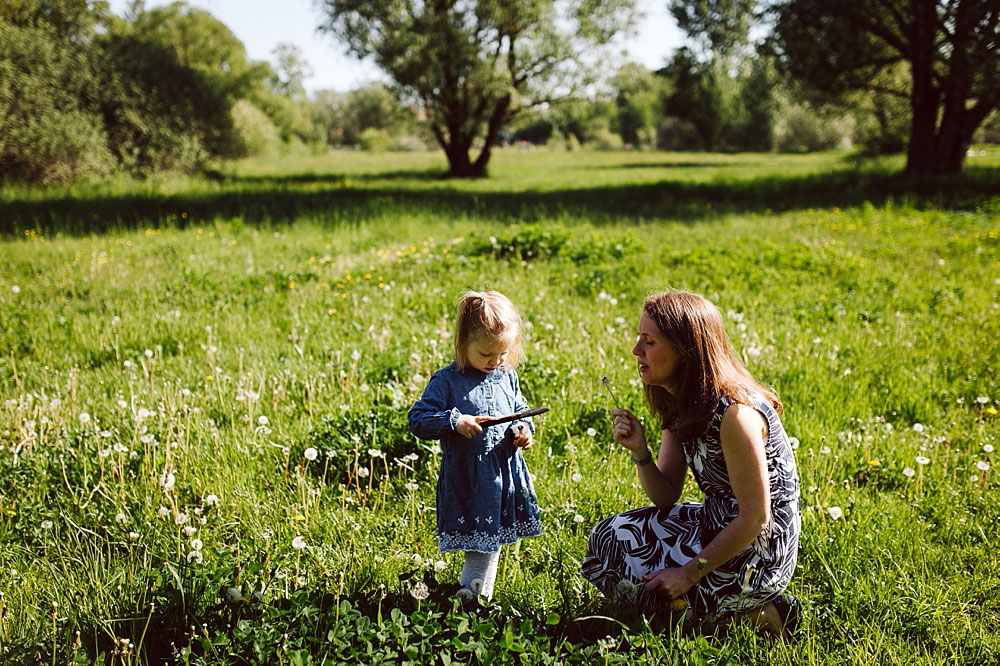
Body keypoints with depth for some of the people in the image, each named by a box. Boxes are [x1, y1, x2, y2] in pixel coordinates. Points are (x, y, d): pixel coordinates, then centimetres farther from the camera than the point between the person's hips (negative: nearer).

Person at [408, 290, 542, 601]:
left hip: (506, 474, 5)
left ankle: (475, 593, 31)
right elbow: (417, 419, -11)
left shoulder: (508, 377, 6)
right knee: (482, 542, -4)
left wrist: (524, 428, -2)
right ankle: (472, 593, 12)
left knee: (493, 539, 15)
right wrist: (454, 422, -25)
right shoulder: (447, 382, -10)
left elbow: (521, 409, 20)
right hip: (468, 479, -5)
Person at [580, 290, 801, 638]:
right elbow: (666, 497, 3)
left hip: (757, 555, -9)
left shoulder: (735, 414, -26)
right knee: (607, 538, 6)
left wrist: (690, 572, -21)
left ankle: (758, 615, 1)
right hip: (717, 526, 9)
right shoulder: (680, 403, 1)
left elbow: (756, 519, -23)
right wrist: (639, 451, -15)